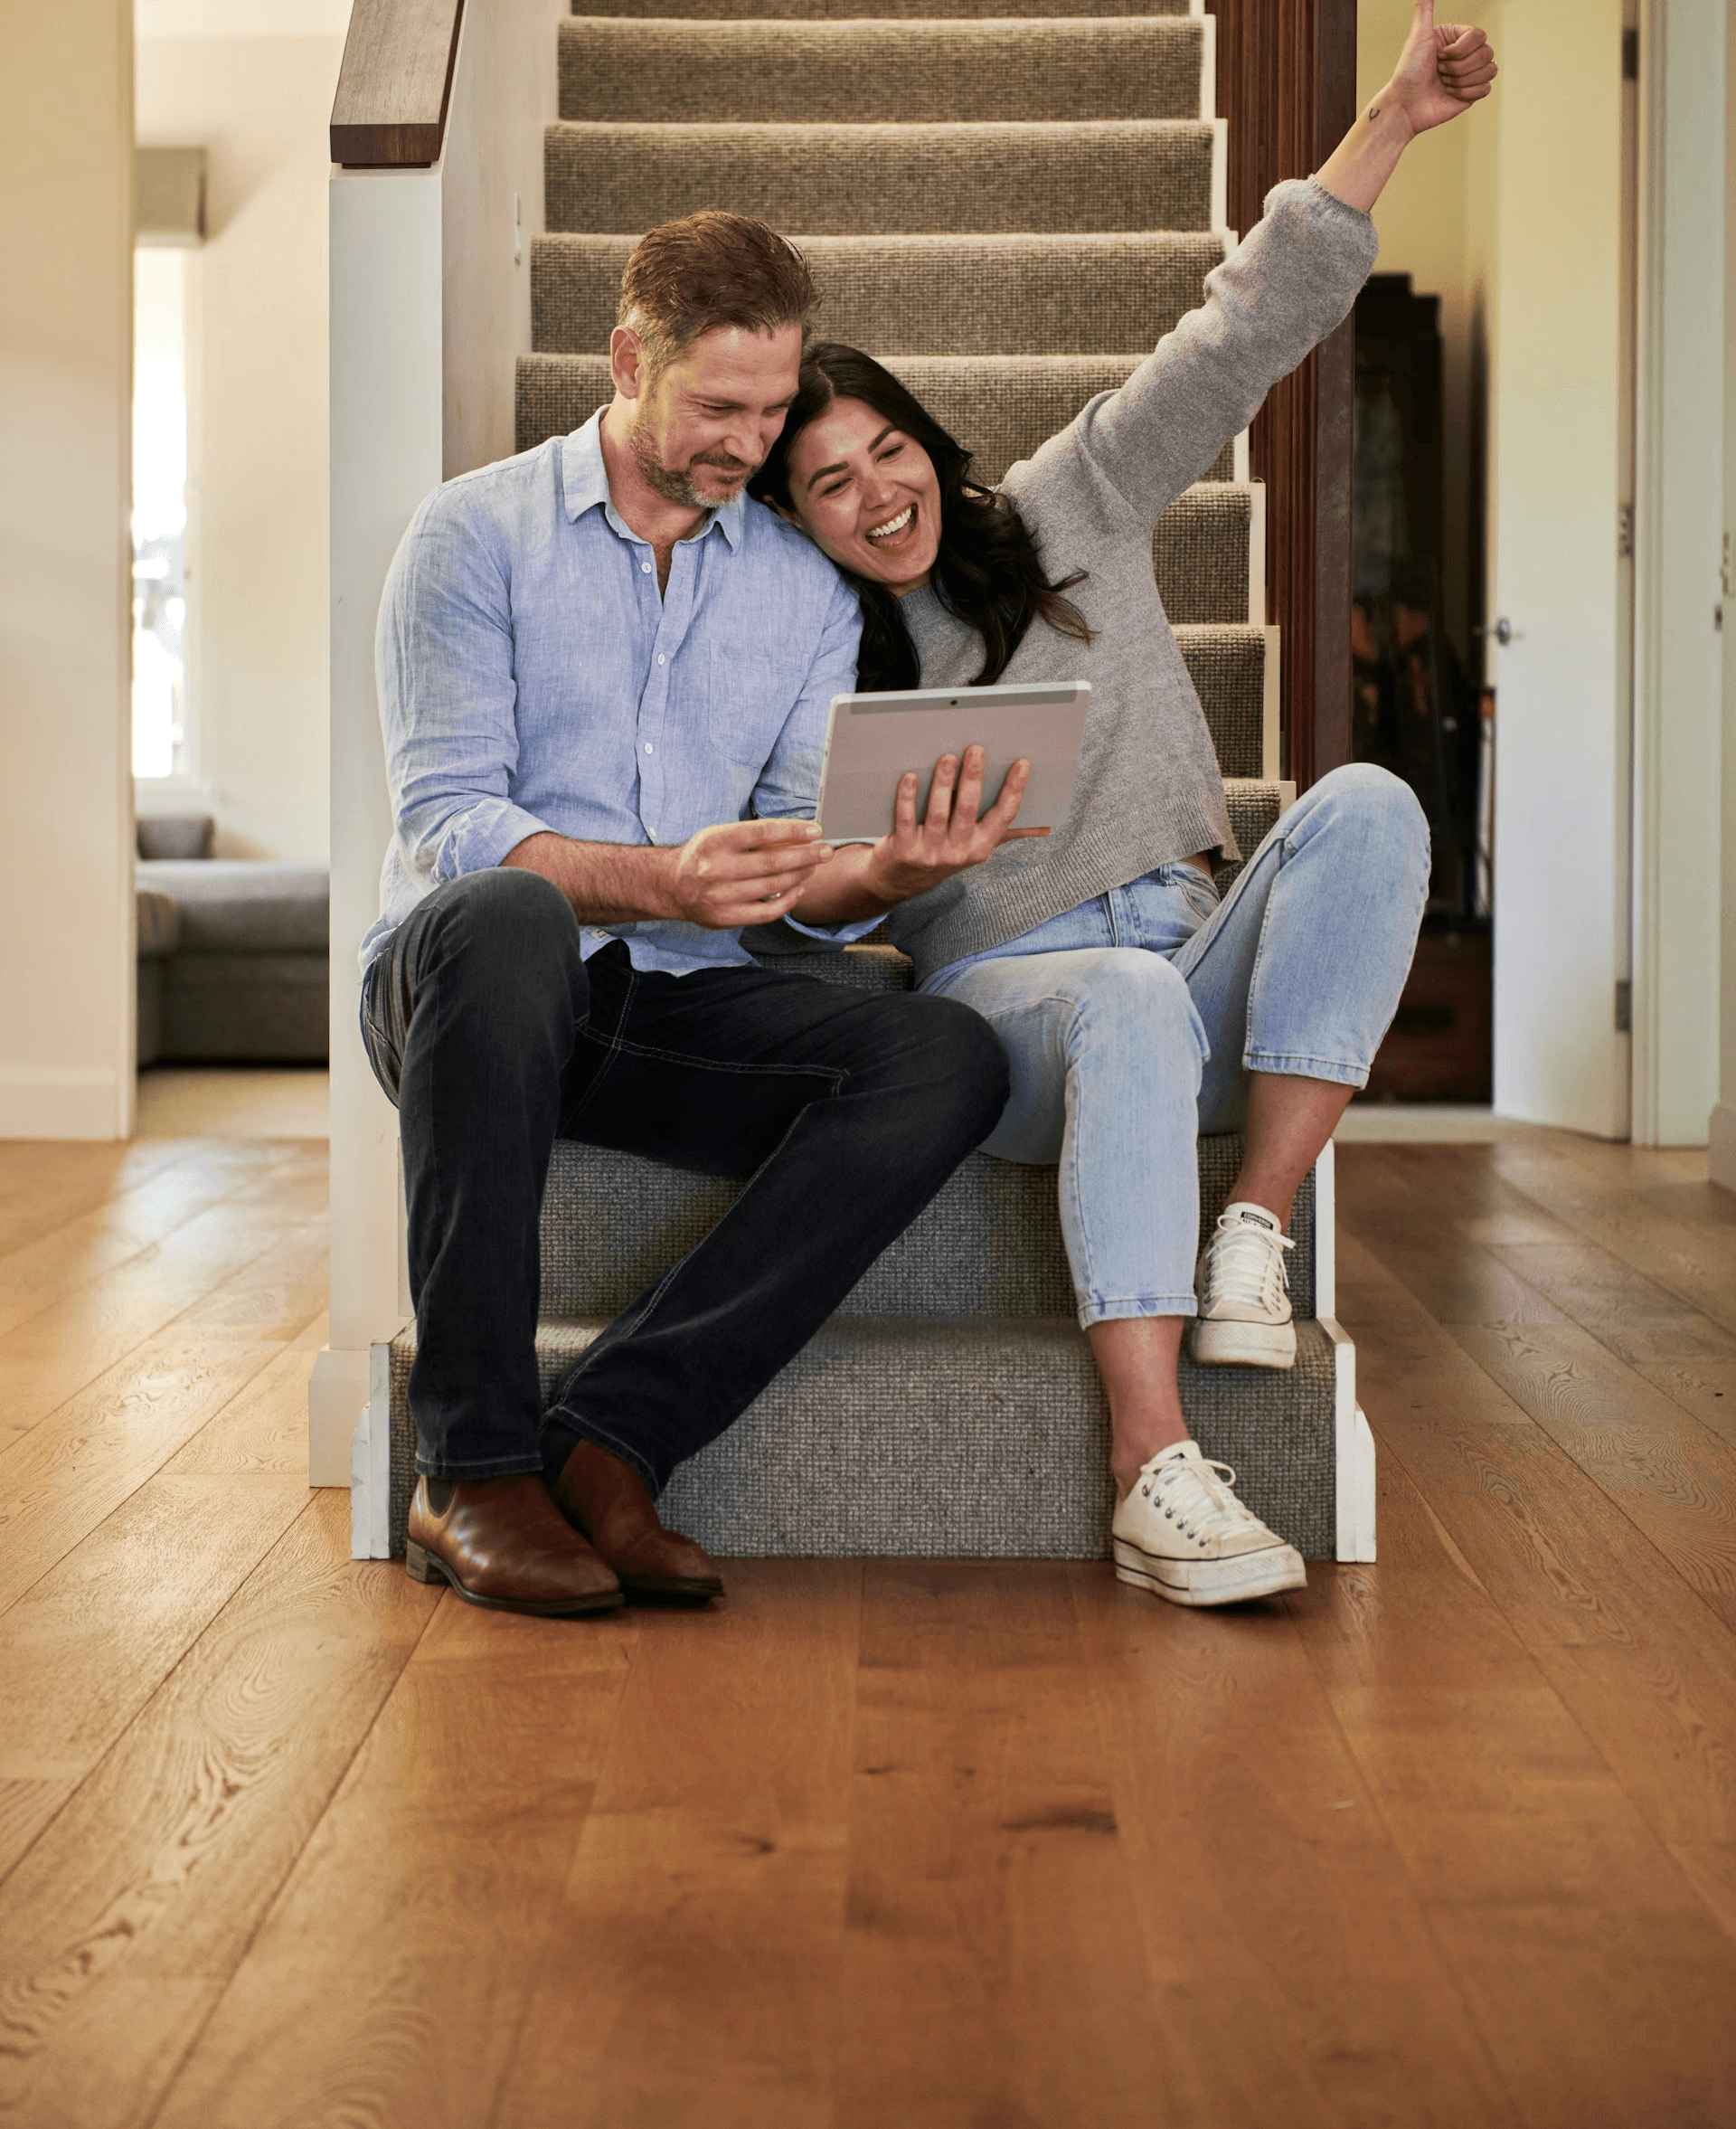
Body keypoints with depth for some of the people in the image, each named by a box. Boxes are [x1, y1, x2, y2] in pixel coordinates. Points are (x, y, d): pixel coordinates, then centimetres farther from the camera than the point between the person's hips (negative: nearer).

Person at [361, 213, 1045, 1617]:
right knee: (507, 917, -40)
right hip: (459, 980, -4)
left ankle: (610, 1438, -28)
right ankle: (475, 1470, -31)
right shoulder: (478, 533, 1)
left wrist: (891, 872, -18)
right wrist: (658, 882, -28)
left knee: (950, 1058, -22)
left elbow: (805, 873, 7)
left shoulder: (809, 588, 14)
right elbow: (446, 819, -11)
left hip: (679, 1003, 4)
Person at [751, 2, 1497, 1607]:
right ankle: (1155, 1480, -46)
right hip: (1002, 995, -3)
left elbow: (1246, 337, 7)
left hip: (1188, 978, 3)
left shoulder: (1072, 512, 11)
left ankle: (1253, 1238, -26)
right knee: (1131, 998, -39)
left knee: (1366, 807, -25)